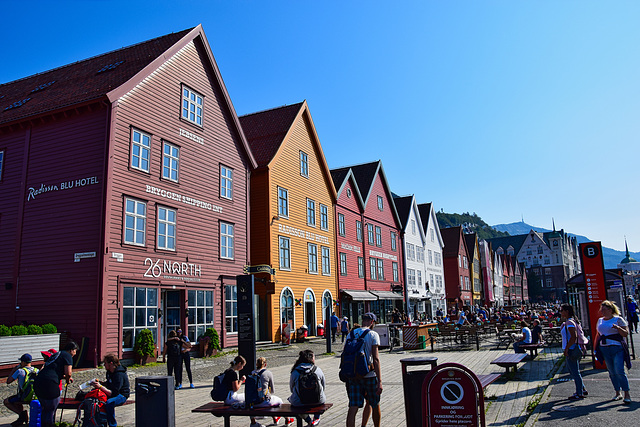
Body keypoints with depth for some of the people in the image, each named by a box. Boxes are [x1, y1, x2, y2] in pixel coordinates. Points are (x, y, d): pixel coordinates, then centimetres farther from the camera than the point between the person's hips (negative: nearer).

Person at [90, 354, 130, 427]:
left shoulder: (119, 375, -25)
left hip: (122, 395, -10)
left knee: (109, 403, -37)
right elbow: (108, 383, 20)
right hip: (113, 392, 10)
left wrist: (100, 386, -28)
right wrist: (100, 383, 2)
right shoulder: (109, 372, 5)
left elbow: (113, 393, -28)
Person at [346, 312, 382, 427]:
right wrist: (379, 381, -13)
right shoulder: (373, 334, -5)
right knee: (375, 405, 17)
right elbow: (375, 359, -12)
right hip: (369, 375, -3)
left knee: (353, 408, -1)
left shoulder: (351, 334, 10)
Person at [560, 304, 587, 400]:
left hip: (571, 350, -11)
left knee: (575, 372, -2)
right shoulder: (568, 322, 13)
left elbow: (574, 336, -25)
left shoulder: (569, 322, -18)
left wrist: (566, 348, -22)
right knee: (571, 369, 19)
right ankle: (582, 389, 28)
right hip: (571, 350, 11)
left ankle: (579, 393, 6)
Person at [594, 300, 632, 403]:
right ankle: (618, 393, 16)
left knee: (619, 371, -12)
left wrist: (618, 328, -23)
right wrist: (595, 348, 15)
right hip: (604, 349, 5)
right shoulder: (600, 321, 14)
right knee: (612, 372, 7)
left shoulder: (618, 319, -1)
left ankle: (627, 394, -3)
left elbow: (625, 333, -5)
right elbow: (598, 336, 20)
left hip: (617, 348, -5)